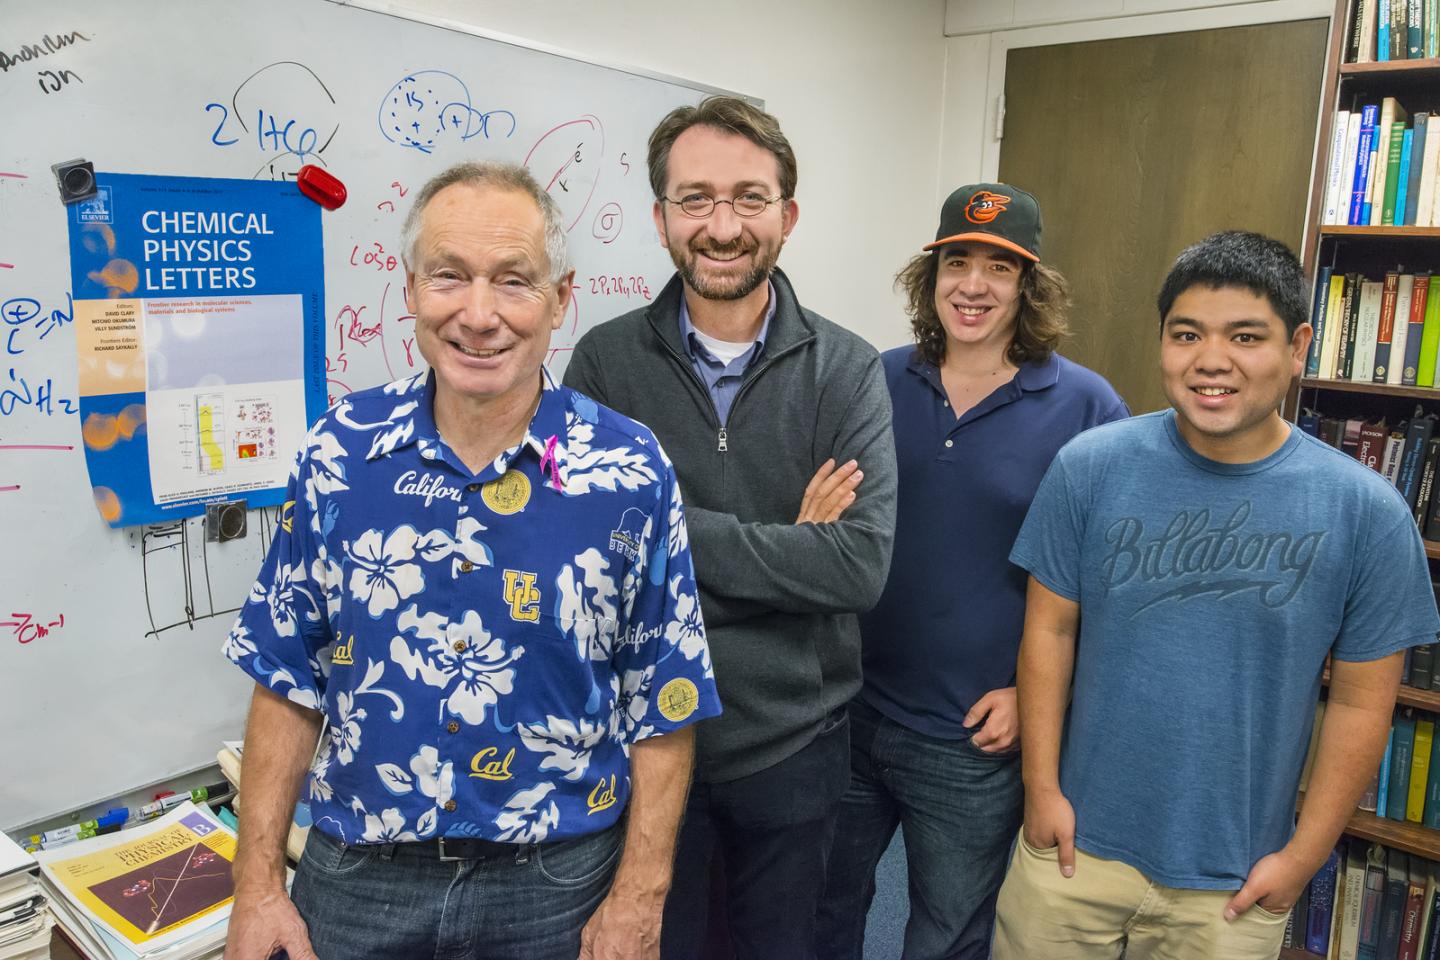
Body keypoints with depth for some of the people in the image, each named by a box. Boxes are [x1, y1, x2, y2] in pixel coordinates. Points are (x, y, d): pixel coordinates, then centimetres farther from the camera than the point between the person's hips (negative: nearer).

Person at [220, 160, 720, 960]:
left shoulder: (629, 471, -13)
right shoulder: (339, 451, -7)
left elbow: (662, 707, -7)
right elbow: (289, 679, 0)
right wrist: (258, 884, -1)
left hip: (558, 885, -1)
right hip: (357, 875, 2)